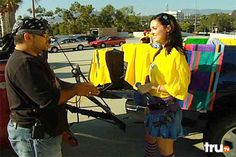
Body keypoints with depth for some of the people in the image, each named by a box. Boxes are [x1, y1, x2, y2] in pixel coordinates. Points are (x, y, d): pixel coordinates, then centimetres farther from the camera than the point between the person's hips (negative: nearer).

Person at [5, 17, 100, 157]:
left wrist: (79, 87, 2)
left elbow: (54, 84, 15)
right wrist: (76, 90, -15)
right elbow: (48, 99, -28)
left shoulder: (31, 59, 12)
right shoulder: (24, 64, -23)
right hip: (33, 136, -10)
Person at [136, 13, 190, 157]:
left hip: (167, 108, -8)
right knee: (150, 140, 25)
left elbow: (179, 87, -20)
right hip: (155, 105, 8)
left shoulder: (176, 54, -20)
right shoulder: (161, 52, 7)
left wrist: (152, 87, -20)